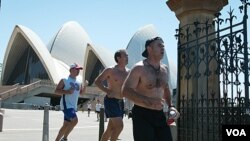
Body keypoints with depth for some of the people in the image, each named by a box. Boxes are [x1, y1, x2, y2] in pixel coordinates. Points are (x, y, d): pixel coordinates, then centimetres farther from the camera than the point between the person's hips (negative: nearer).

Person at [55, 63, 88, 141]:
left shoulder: (79, 81, 11)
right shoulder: (65, 80, -7)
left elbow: (81, 93, 18)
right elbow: (56, 91, -7)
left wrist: (85, 85, 0)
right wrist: (67, 91, -21)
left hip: (73, 106, 7)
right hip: (66, 105, -7)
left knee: (66, 125, 10)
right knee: (75, 120, -21)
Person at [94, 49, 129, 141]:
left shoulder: (128, 72, 8)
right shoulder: (110, 70, -9)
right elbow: (97, 81, -8)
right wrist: (107, 91, -18)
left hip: (120, 102, 7)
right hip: (111, 101, -7)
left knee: (111, 128, 13)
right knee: (119, 126, -17)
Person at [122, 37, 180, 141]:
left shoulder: (165, 69, 10)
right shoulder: (139, 68, -12)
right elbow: (126, 91, -20)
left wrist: (170, 106, 11)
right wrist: (149, 102, -31)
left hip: (159, 115, 7)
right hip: (142, 115, -7)